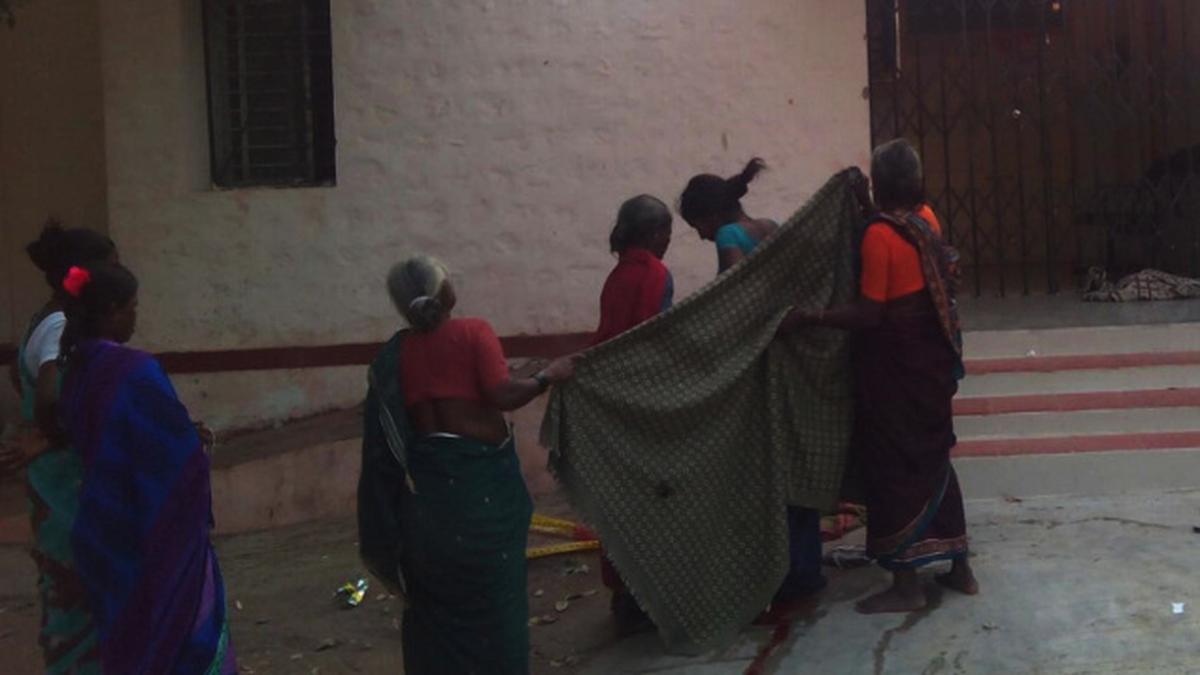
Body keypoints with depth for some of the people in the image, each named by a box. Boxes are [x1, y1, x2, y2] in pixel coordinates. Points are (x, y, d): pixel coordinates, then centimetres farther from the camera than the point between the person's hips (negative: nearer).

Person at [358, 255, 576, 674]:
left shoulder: (394, 355, 1)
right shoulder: (473, 333, -10)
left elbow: (385, 438, 2)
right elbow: (503, 394, -22)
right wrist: (548, 377, -6)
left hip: (428, 481, 4)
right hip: (481, 476, -4)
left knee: (436, 593, 17)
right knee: (492, 592, 9)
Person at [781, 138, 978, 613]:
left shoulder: (879, 235, -20)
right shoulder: (927, 219, 3)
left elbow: (870, 314, -20)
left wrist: (808, 319, -17)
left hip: (895, 363, -7)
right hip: (931, 358, 7)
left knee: (893, 465, 1)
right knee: (931, 457, 17)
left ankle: (906, 584, 5)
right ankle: (959, 566, 24)